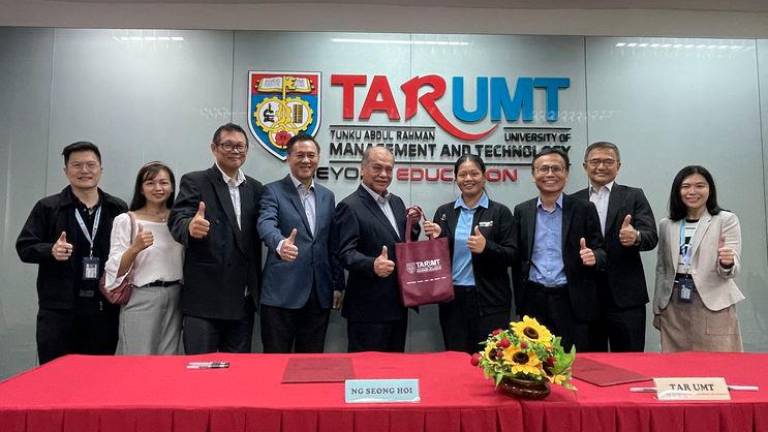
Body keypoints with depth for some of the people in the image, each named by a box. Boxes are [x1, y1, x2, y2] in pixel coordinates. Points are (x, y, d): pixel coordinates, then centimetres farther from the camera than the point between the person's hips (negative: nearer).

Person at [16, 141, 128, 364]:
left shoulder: (118, 209, 7)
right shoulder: (47, 207, 3)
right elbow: (24, 247, 3)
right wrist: (51, 250, -16)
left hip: (104, 308, 2)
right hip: (58, 308, -1)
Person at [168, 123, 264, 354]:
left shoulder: (255, 188, 11)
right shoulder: (194, 182, -2)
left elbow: (259, 234, 12)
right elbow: (177, 220, -16)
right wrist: (190, 227, -39)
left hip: (243, 299, 5)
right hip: (204, 298, -4)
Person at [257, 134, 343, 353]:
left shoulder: (327, 196, 13)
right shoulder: (273, 191, -1)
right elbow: (266, 224, -21)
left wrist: (337, 285, 12)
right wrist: (280, 244, -43)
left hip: (319, 294, 5)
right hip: (282, 293, -4)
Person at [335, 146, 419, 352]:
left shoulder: (396, 202, 12)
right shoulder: (350, 206, -12)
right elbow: (345, 252, -19)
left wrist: (412, 225, -1)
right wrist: (372, 265, -37)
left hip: (398, 304, 8)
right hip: (368, 308, -8)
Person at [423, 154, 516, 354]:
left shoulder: (500, 212, 0)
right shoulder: (444, 212, 8)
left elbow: (512, 255, -5)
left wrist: (487, 247, -22)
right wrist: (434, 238, -10)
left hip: (490, 300, -2)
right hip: (452, 299, 3)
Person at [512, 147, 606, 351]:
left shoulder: (584, 209, 1)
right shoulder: (522, 211, 7)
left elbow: (600, 251, 3)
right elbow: (517, 258, 10)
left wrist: (593, 256, -20)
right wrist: (519, 300, 7)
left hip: (572, 302, -1)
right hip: (533, 302, 2)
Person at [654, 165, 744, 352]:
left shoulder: (726, 220, -2)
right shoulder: (666, 225, 8)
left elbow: (732, 270, -7)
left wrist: (727, 262, -30)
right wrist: (657, 308, 12)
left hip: (713, 305, -3)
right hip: (674, 305, 3)